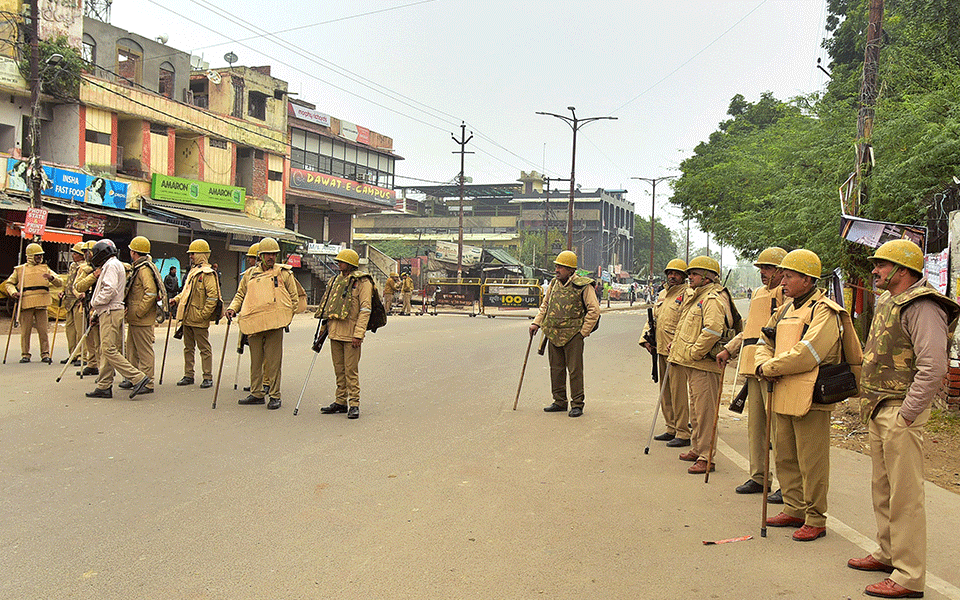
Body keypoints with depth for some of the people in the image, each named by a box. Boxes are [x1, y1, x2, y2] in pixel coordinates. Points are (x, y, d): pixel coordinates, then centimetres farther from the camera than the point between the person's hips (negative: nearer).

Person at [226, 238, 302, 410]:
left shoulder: (284, 273, 8)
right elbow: (240, 295, 22)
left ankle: (275, 396, 3)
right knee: (255, 360, 9)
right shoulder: (249, 274, 15)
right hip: (253, 323, 3)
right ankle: (256, 394, 18)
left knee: (273, 360, -4)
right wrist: (232, 308, 5)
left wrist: (288, 315, 2)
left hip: (275, 324, -3)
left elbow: (294, 297, 11)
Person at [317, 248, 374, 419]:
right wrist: (324, 326, 19)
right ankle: (341, 402, 20)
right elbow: (329, 306, 24)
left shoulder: (362, 282, -6)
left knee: (351, 370, -6)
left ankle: (354, 404, 1)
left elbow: (365, 309, -12)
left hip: (351, 334, -7)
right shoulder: (337, 280, 17)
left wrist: (358, 334, -18)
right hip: (335, 332, 7)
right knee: (339, 369, 12)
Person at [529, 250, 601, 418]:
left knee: (575, 370, -2)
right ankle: (560, 401, 23)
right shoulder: (554, 284, 10)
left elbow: (594, 310, -9)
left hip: (573, 335, -6)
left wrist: (583, 332, -10)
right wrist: (536, 323, 8)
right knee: (556, 369, 12)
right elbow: (545, 305, 21)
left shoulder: (583, 286, -9)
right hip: (554, 334, 6)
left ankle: (577, 404, 7)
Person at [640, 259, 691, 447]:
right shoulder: (662, 294, 18)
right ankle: (671, 429, 24)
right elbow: (653, 318, 24)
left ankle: (683, 433, -1)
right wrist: (646, 338, 11)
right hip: (661, 350, 9)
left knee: (678, 393, -7)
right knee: (665, 392, 14)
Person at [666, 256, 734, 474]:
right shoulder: (695, 297, 18)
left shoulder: (713, 299, -15)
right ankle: (697, 449, 31)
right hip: (692, 365, 11)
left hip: (704, 365, -11)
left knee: (705, 411, -7)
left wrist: (693, 353, -21)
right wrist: (675, 348, 19)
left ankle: (706, 458, -3)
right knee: (695, 409, 19)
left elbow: (712, 331, -27)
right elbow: (684, 328, 29)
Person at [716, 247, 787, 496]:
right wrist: (729, 350, 20)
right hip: (753, 369, 9)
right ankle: (759, 477, 23)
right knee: (755, 424, 13)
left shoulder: (787, 294, -6)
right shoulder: (758, 294, 21)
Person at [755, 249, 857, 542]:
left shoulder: (824, 312, -12)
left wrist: (770, 368, -13)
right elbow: (765, 342, 20)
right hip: (784, 395, 9)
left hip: (810, 397, -9)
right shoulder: (786, 310, 17)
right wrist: (763, 364, -2)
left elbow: (806, 355, -22)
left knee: (811, 462, -2)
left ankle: (816, 520, 9)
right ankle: (794, 510, 28)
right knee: (785, 456, 16)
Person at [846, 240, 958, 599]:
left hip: (901, 414, -10)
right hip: (878, 411, 10)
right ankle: (888, 553, 33)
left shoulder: (922, 307, -16)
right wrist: (871, 404, 17)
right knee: (882, 488, 19)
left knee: (905, 495, -5)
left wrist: (906, 415, -22)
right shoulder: (887, 303, 15)